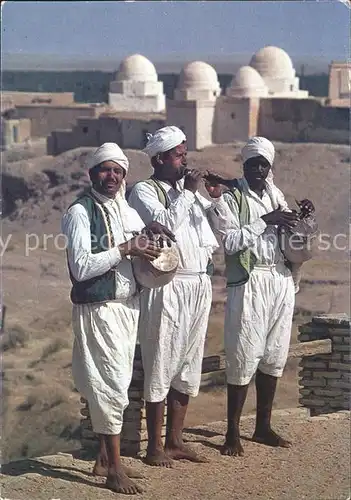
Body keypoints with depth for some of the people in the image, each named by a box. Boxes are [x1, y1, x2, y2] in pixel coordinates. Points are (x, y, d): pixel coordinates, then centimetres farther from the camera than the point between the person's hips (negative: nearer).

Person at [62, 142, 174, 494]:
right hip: (99, 308, -8)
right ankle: (114, 469, -1)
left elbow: (143, 252, 23)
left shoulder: (125, 210, 11)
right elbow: (81, 268, -21)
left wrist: (149, 234, 2)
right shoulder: (80, 212, -12)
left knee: (117, 383, 13)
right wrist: (125, 249, -20)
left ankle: (105, 458, 24)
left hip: (128, 305, 8)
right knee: (111, 385, -7)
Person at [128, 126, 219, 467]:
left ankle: (174, 441, 18)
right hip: (167, 286, -7)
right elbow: (164, 223, -19)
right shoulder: (144, 191, -3)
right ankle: (154, 447, 3)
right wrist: (187, 193, -12)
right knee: (161, 365, -3)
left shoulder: (189, 190, 17)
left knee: (188, 366, 9)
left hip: (199, 285, 7)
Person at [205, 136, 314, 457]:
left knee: (274, 356, 10)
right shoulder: (229, 198, -6)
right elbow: (229, 241, -18)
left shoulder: (275, 194, 13)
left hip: (281, 281, 6)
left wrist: (300, 217, 1)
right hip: (249, 283, -6)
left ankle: (263, 426, 22)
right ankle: (233, 432, 5)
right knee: (244, 357, -5)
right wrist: (265, 222, -19)